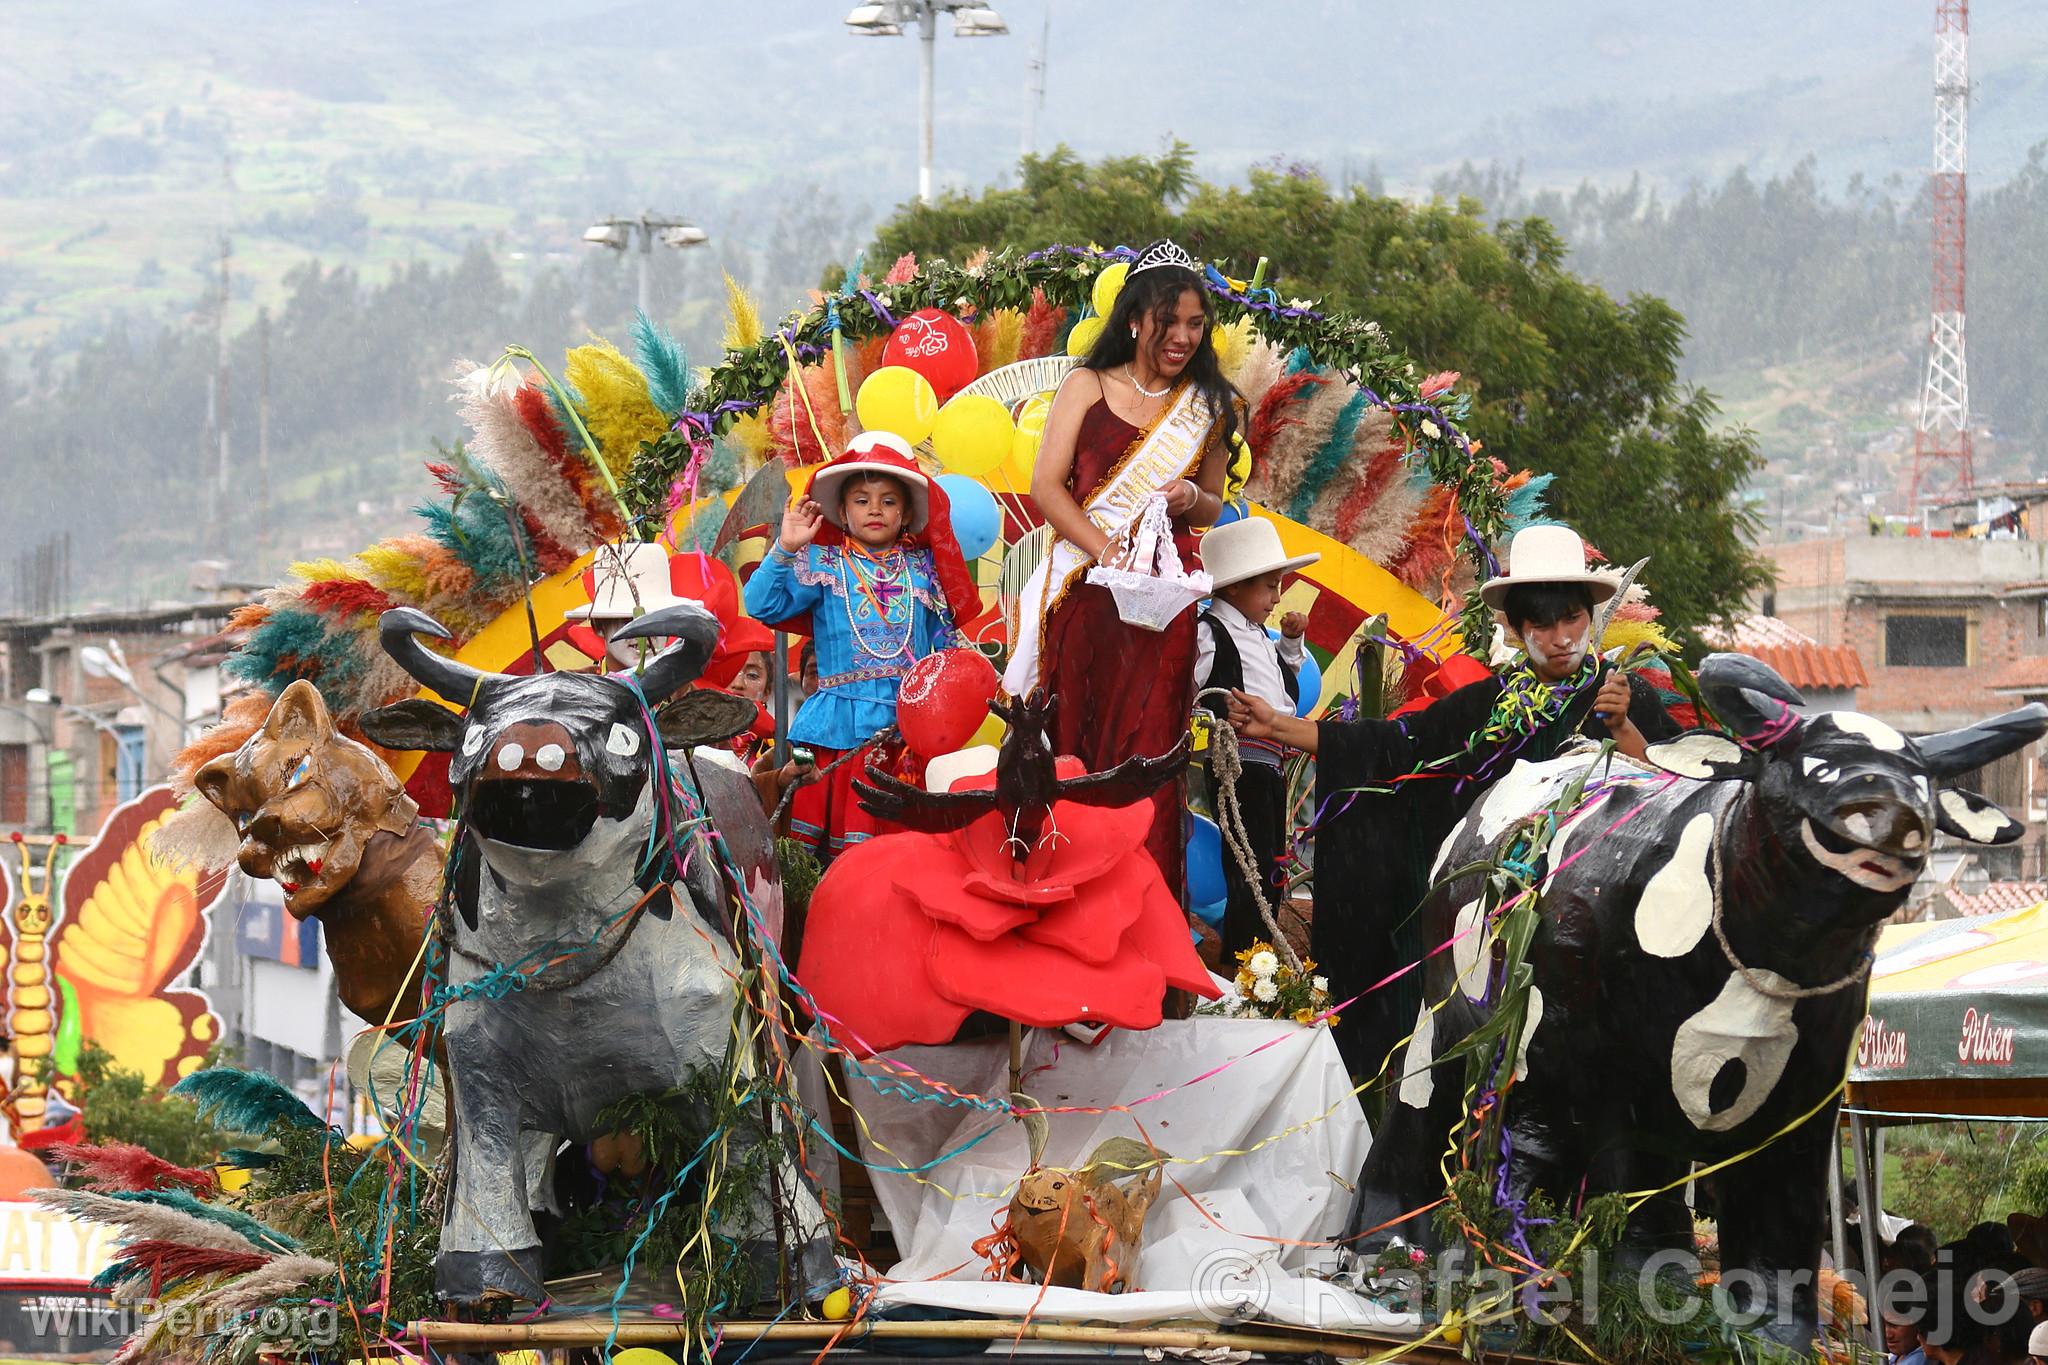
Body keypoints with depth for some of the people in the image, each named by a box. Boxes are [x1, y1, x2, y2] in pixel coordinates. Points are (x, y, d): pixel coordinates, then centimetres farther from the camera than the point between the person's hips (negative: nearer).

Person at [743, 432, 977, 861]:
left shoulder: (923, 569, 14)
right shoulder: (822, 565, 6)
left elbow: (943, 645, 18)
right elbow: (762, 605, -5)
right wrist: (785, 550, -14)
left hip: (910, 725, 2)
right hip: (841, 726, -2)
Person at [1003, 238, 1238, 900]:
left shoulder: (1208, 408, 14)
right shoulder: (1088, 386, 8)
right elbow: (1047, 486, 0)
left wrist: (1192, 500, -3)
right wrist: (1109, 551, -15)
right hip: (1082, 590, -1)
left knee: (1147, 750, -5)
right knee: (1073, 746, -5)